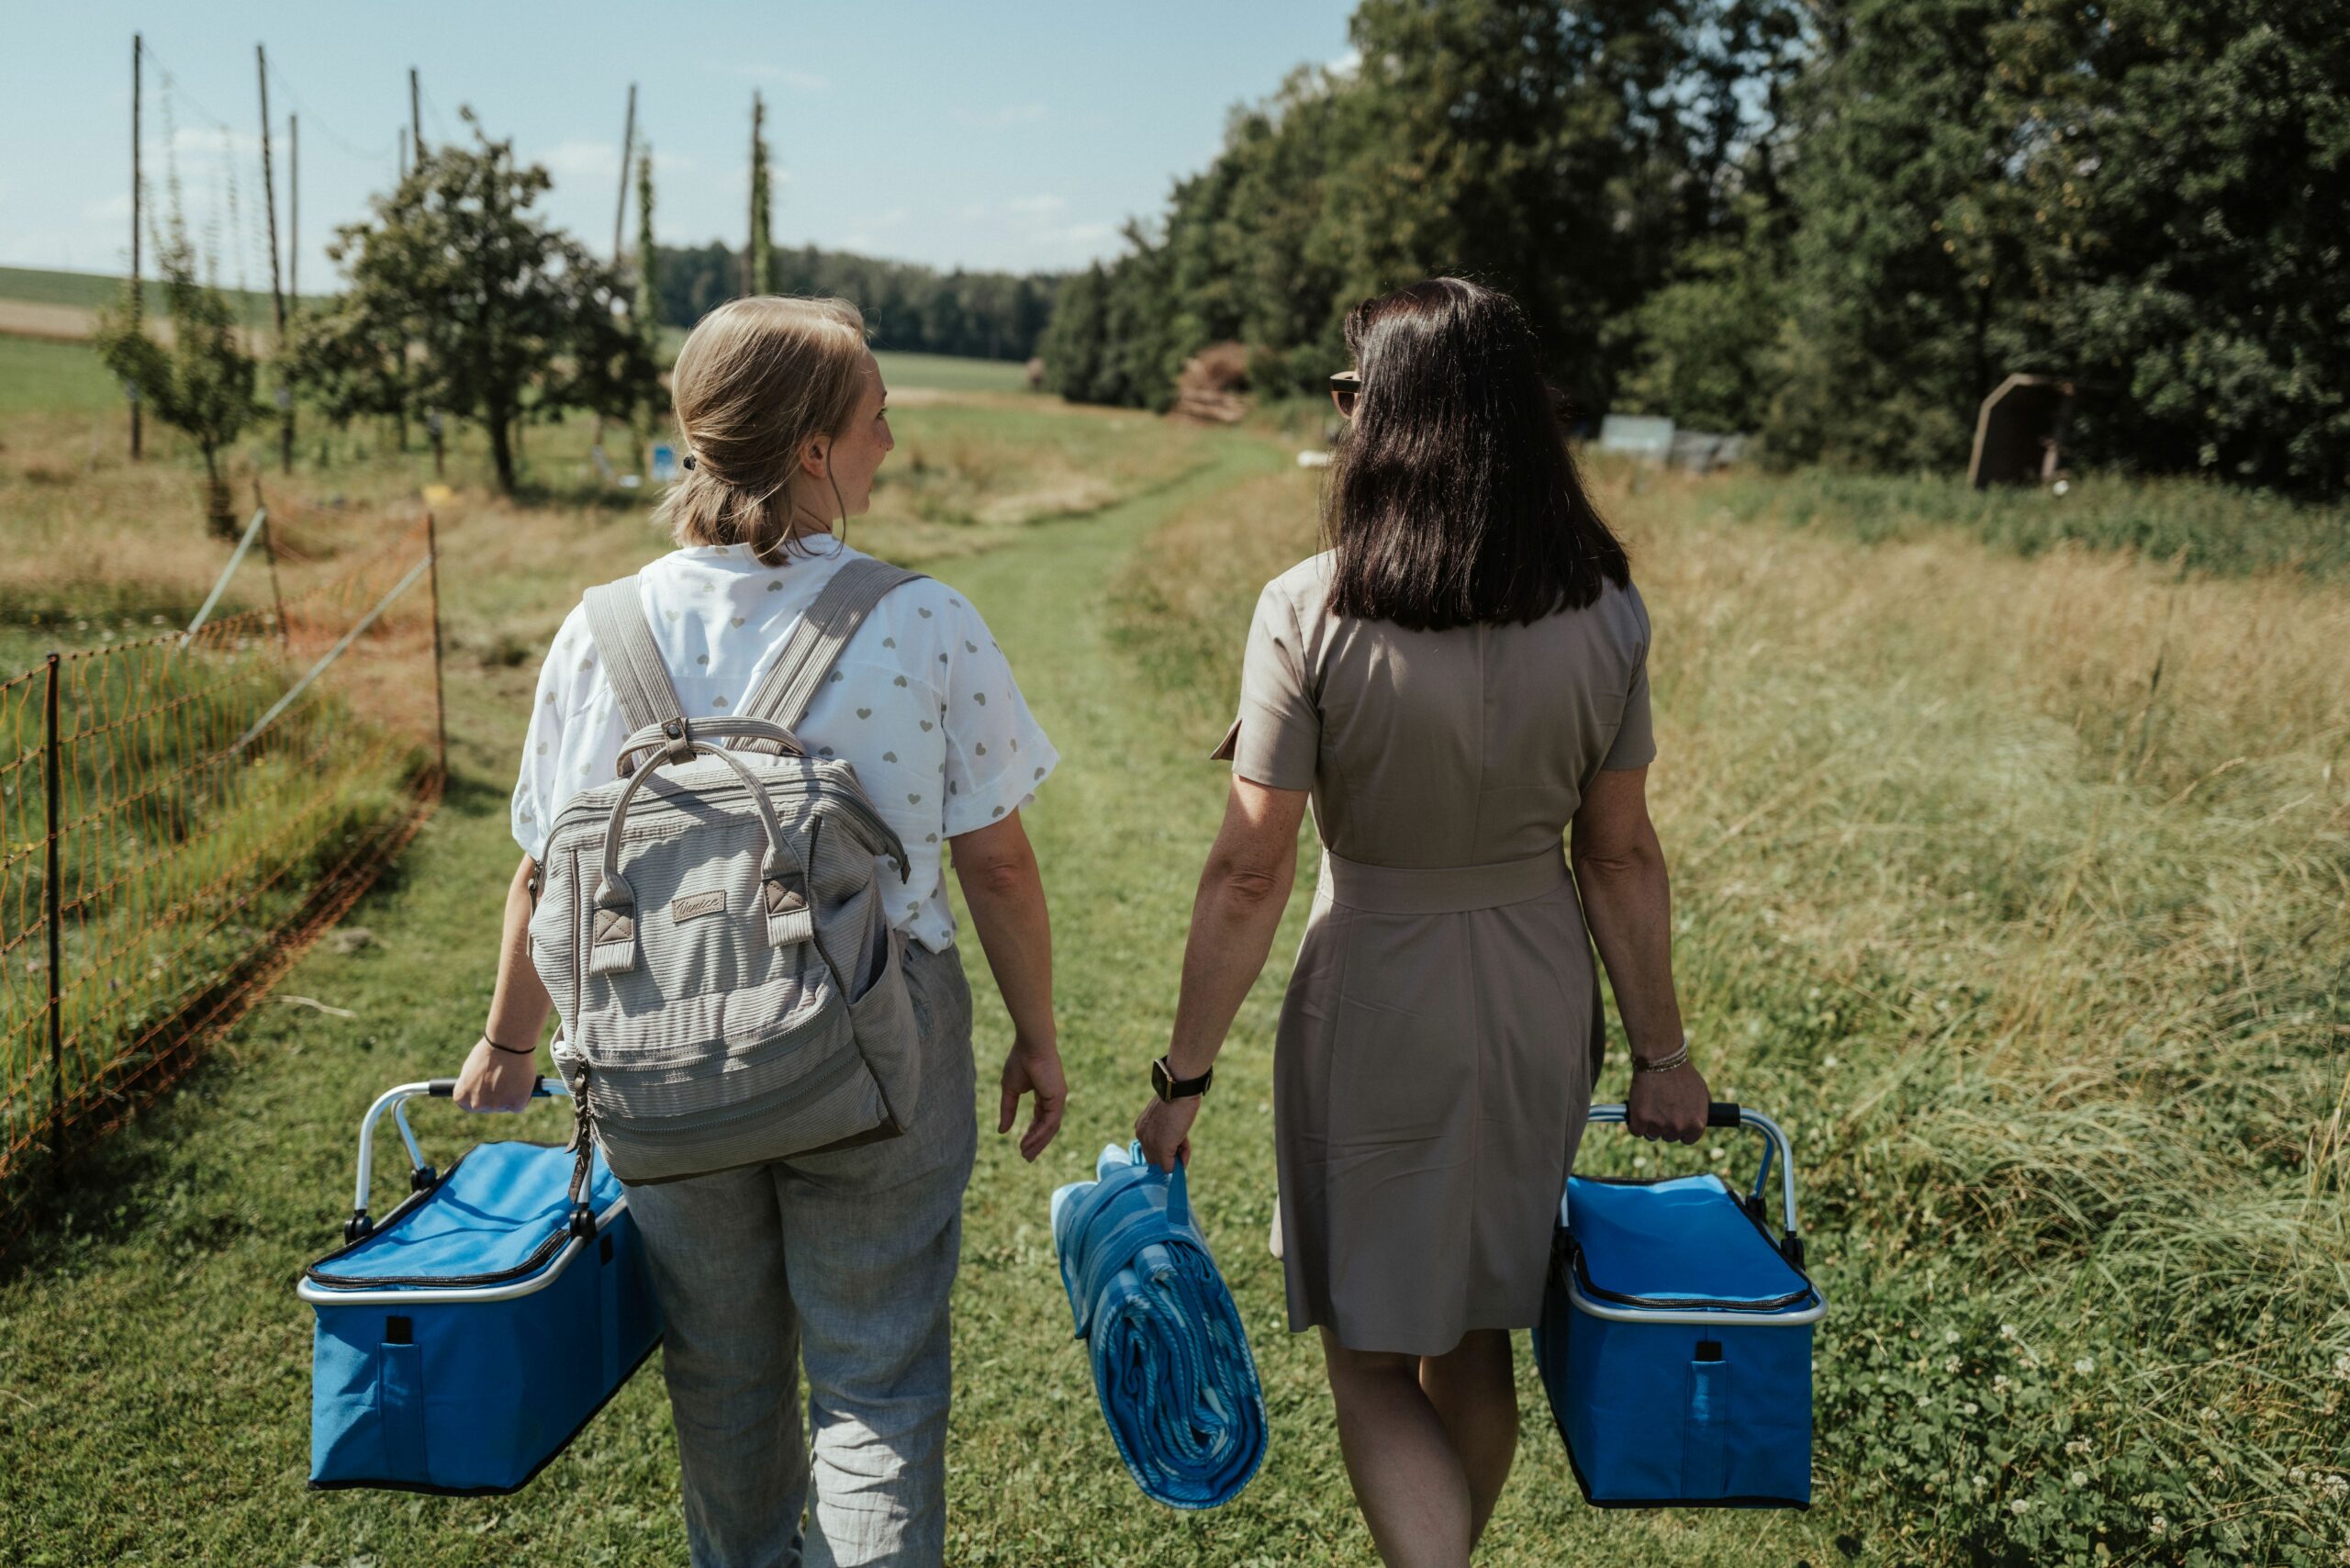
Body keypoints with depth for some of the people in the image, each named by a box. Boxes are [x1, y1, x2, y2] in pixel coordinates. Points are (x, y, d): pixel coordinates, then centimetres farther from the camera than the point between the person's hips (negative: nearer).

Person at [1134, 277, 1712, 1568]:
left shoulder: (1310, 613, -20)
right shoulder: (1605, 616, -8)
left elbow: (1249, 874, -17)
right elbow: (1622, 858, -2)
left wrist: (1182, 1078, -7)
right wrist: (1661, 1053, 8)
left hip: (1375, 1004, -4)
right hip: (1540, 1002, 5)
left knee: (1370, 1358, 13)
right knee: (1475, 1342, 23)